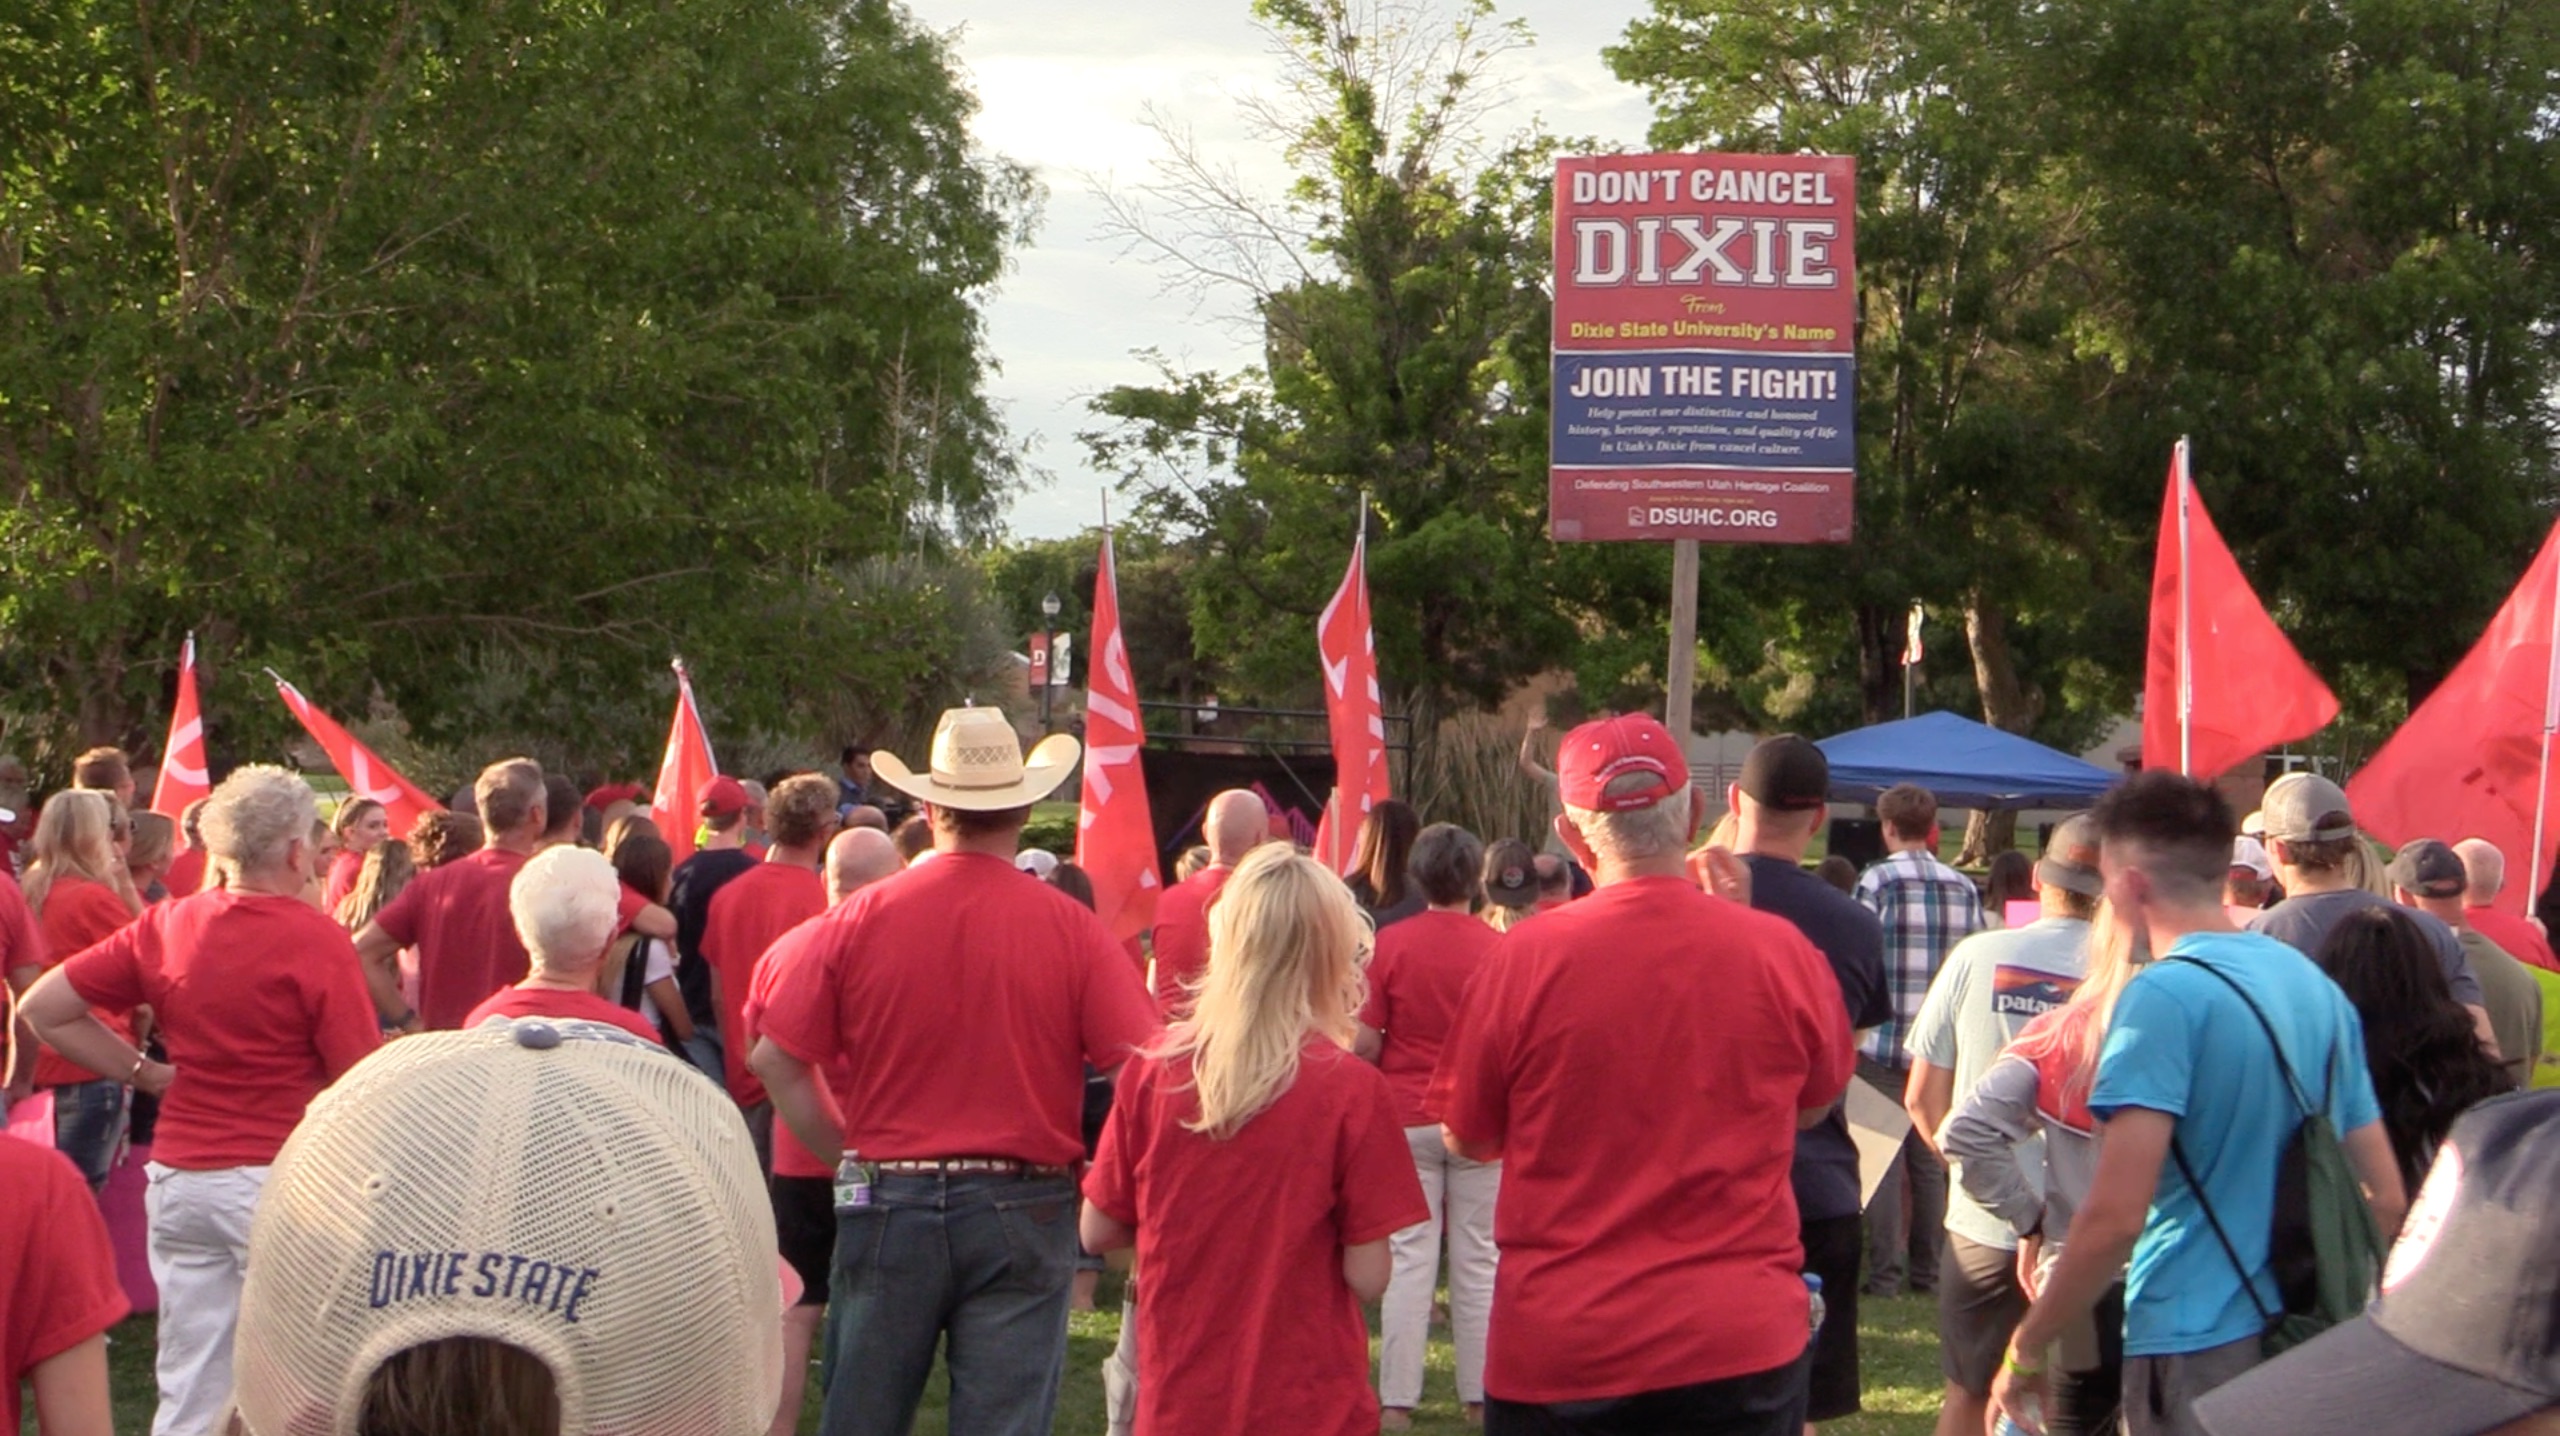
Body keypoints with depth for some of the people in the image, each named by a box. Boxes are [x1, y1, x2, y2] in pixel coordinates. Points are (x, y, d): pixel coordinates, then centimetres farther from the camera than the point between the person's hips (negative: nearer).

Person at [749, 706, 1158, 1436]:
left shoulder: (862, 918, -4)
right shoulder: (1070, 928, -8)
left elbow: (777, 1059, -1)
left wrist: (848, 1159, 7)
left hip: (888, 1203, 2)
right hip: (1022, 1209, -2)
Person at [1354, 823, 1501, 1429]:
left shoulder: (1390, 944, -8)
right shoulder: (1498, 948, -8)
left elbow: (1364, 1043, -7)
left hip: (1407, 1120, 0)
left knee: (1409, 1260, 4)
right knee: (1478, 1261, 8)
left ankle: (1398, 1399, 4)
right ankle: (1479, 1395, 14)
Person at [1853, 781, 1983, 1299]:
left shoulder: (1877, 881, -7)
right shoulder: (1963, 887, 6)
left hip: (1884, 1043, -4)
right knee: (1931, 1161, 12)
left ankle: (1885, 1274, 0)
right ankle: (1929, 1270, 17)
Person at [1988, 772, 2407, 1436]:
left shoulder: (2164, 996, -15)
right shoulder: (2317, 985, 8)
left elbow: (2116, 1216, -21)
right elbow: (2386, 1200, 13)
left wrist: (2026, 1350, -10)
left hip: (2197, 1345, -8)